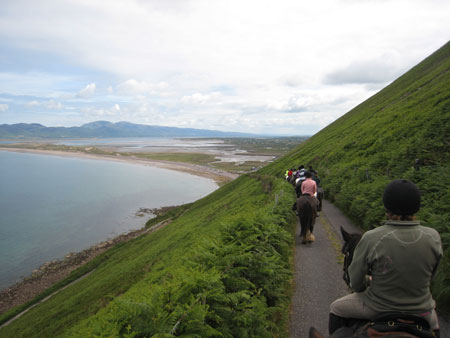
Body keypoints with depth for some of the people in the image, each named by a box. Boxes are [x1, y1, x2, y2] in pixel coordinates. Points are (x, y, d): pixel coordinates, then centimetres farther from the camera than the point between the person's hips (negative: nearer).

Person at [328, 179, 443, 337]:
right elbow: (429, 276, 0)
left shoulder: (371, 239, -27)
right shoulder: (433, 238, -18)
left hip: (378, 309, -3)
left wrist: (362, 290, 8)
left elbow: (355, 282, -15)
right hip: (420, 313, 3)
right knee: (432, 320, 40)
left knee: (336, 308, 23)